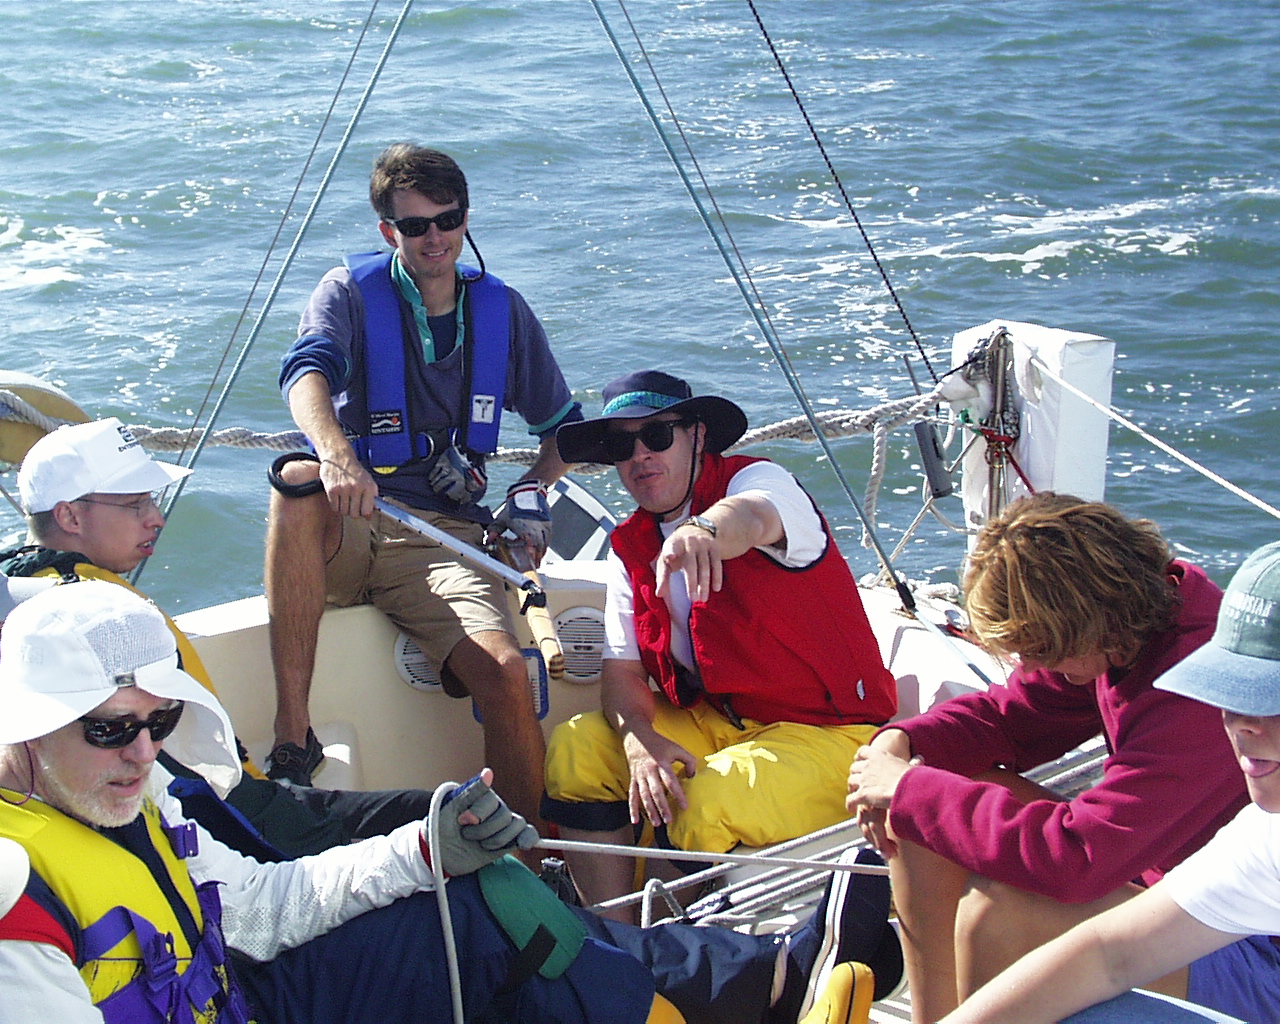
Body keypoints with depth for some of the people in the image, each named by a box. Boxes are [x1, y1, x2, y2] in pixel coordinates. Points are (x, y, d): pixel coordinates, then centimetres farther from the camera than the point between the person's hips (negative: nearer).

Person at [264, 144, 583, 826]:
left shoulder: (501, 310, 13)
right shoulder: (351, 291, 4)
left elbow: (562, 424, 23)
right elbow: (306, 370, -19)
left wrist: (533, 489, 1)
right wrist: (334, 451, -41)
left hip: (441, 538, 2)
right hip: (343, 531, -1)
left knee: (505, 673, -26)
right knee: (299, 481, -37)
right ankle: (292, 740, -36)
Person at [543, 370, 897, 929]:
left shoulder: (760, 480, -12)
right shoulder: (630, 548, 8)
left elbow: (752, 517, -39)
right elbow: (622, 669, 4)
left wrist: (701, 531, -64)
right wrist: (638, 738, -19)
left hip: (826, 733, -7)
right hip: (713, 723, 7)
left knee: (704, 808, -31)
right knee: (573, 751, -10)